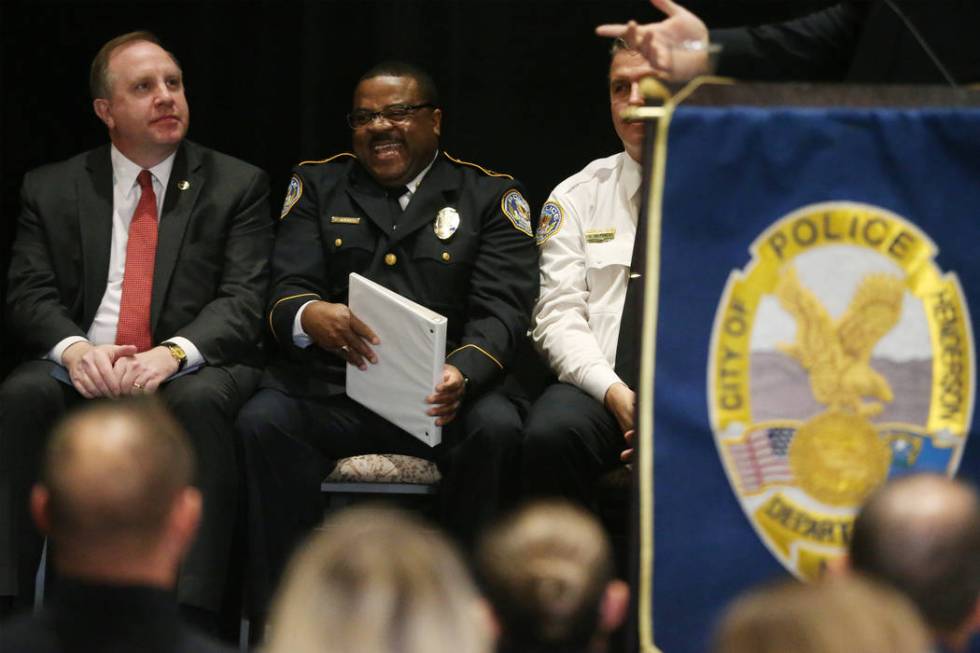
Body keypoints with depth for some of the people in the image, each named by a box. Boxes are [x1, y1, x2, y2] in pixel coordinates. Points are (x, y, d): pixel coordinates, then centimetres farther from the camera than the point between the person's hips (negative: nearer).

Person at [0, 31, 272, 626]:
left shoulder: (238, 186, 9)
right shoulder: (51, 190, 14)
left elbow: (243, 300, -2)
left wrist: (173, 353, -22)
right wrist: (74, 348, -19)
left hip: (194, 368, -1)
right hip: (87, 369, 1)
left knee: (200, 401, -36)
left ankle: (191, 615, -41)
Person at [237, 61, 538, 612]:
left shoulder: (489, 196, 11)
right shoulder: (318, 185, 17)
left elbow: (502, 310, -2)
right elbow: (284, 292, 5)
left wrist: (463, 371, -26)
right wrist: (309, 316, -23)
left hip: (443, 389, -1)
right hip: (329, 387, 1)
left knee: (497, 429, -33)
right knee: (263, 421, -31)